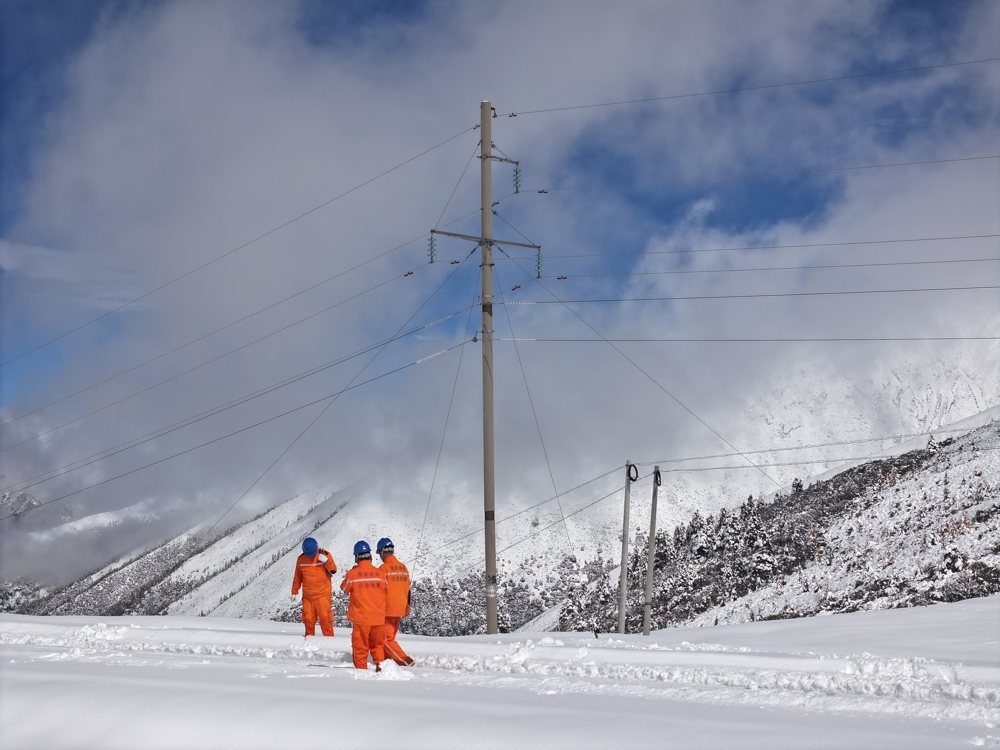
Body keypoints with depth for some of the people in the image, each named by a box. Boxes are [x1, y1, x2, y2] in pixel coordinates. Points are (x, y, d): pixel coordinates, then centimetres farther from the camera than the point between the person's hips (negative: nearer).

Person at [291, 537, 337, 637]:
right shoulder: (301, 559, 3)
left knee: (325, 617, -7)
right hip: (307, 595, 3)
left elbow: (333, 570, -7)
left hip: (323, 594, -2)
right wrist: (294, 591, 13)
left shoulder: (325, 555, -3)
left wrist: (326, 561, -23)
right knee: (308, 619, 5)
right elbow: (297, 577, 12)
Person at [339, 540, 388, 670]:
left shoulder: (352, 574, -12)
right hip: (378, 617, 3)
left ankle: (361, 669, 7)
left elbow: (344, 589, 5)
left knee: (360, 646, 6)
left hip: (361, 617, -3)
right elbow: (386, 590, 10)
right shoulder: (380, 573, -4)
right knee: (376, 644, 17)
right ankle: (380, 666, 11)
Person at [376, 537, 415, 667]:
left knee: (386, 639, -3)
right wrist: (407, 608, 21)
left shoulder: (384, 568, -13)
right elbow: (407, 589, 13)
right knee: (390, 637, 18)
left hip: (387, 610, -7)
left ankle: (405, 662, -13)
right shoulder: (403, 567, 8)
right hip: (400, 609, 7)